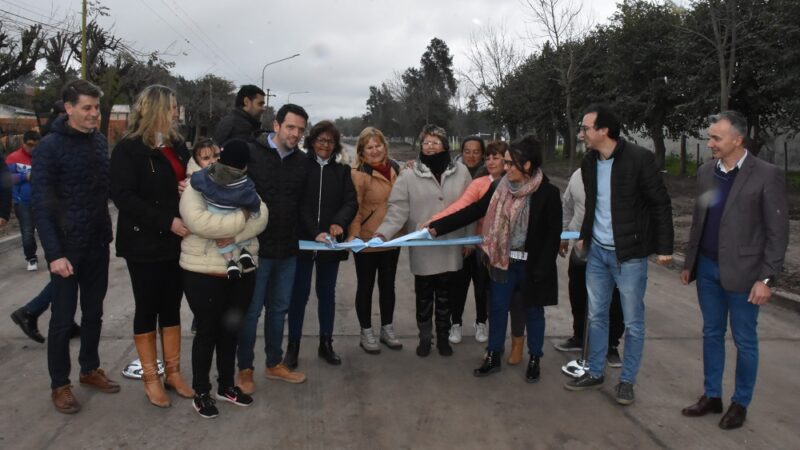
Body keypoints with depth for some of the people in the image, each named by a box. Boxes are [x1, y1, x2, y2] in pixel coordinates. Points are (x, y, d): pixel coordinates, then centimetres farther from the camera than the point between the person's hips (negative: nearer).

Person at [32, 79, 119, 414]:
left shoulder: (100, 140, 6)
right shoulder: (50, 146, -12)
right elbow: (40, 204, -14)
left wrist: (108, 233, 3)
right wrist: (54, 253, -20)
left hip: (98, 244, 5)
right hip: (67, 247, -5)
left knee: (93, 312, 16)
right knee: (63, 318, 5)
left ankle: (90, 369, 33)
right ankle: (59, 385, 20)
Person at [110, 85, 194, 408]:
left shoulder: (178, 146, 11)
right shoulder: (128, 148, -9)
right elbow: (123, 196, -18)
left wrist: (191, 187, -3)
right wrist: (167, 221, -22)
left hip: (177, 242, 6)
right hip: (144, 244, -6)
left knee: (171, 307, 13)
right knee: (147, 309, 6)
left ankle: (173, 372, 24)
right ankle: (151, 378, 18)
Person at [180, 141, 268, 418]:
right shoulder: (196, 188, -8)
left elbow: (260, 217, -7)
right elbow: (199, 222, -27)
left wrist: (235, 236, -23)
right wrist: (240, 219, -19)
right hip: (204, 273, -5)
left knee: (231, 330, 14)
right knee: (207, 331, 3)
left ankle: (226, 385, 30)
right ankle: (201, 392, 18)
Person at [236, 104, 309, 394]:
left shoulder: (302, 161, 6)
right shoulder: (251, 153, -10)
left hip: (288, 249, 5)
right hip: (256, 247, -5)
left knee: (279, 309, 16)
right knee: (251, 311, 6)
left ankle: (274, 364, 32)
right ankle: (245, 369, 22)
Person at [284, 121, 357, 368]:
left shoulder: (342, 171, 10)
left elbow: (351, 202, 1)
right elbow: (298, 204, -8)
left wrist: (339, 223, -19)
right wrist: (315, 232, -19)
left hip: (331, 242, 3)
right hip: (303, 240, -3)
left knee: (327, 293, 12)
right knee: (299, 293, 3)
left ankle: (326, 343, 22)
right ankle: (293, 345, 14)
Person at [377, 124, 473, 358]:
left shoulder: (461, 172, -1)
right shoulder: (408, 176, -7)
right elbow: (398, 210, -12)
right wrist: (382, 233, -27)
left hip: (450, 248, 1)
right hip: (422, 249, -1)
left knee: (444, 295, 16)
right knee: (424, 296, 13)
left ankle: (443, 337, 33)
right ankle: (424, 337, 31)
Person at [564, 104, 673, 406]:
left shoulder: (639, 159, -15)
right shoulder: (589, 162, 4)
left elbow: (660, 204, -11)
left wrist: (664, 247, -13)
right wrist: (584, 236, 19)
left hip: (629, 253, -6)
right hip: (597, 251, 6)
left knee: (633, 322, 6)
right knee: (596, 315, 14)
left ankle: (627, 380, 21)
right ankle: (595, 373, 28)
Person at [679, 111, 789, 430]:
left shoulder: (767, 175, -11)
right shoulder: (706, 173, 5)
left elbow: (778, 232, -11)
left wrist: (766, 278, -14)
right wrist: (689, 262, 13)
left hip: (741, 272, -5)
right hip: (707, 268, 5)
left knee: (744, 341, 8)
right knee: (711, 334, 15)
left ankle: (740, 403, 24)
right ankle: (711, 396, 28)